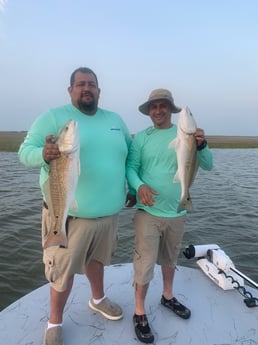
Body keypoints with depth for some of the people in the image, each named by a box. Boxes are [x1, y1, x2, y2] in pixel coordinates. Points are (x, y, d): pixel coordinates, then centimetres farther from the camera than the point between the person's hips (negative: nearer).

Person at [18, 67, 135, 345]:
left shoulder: (115, 120, 10)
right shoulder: (53, 117, -6)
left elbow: (130, 155, 18)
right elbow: (25, 151, -12)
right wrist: (43, 153, -35)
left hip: (108, 211, 5)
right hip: (69, 213, -4)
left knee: (96, 258, 25)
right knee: (62, 269, 9)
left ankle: (98, 299, 51)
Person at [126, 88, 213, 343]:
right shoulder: (141, 137, -4)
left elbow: (207, 165, -7)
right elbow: (130, 167, -8)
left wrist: (201, 145, -27)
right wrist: (139, 185, -28)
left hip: (177, 211, 3)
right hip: (148, 211, -2)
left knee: (170, 259, 22)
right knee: (145, 263, 1)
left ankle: (168, 296, 46)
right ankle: (140, 313, 23)